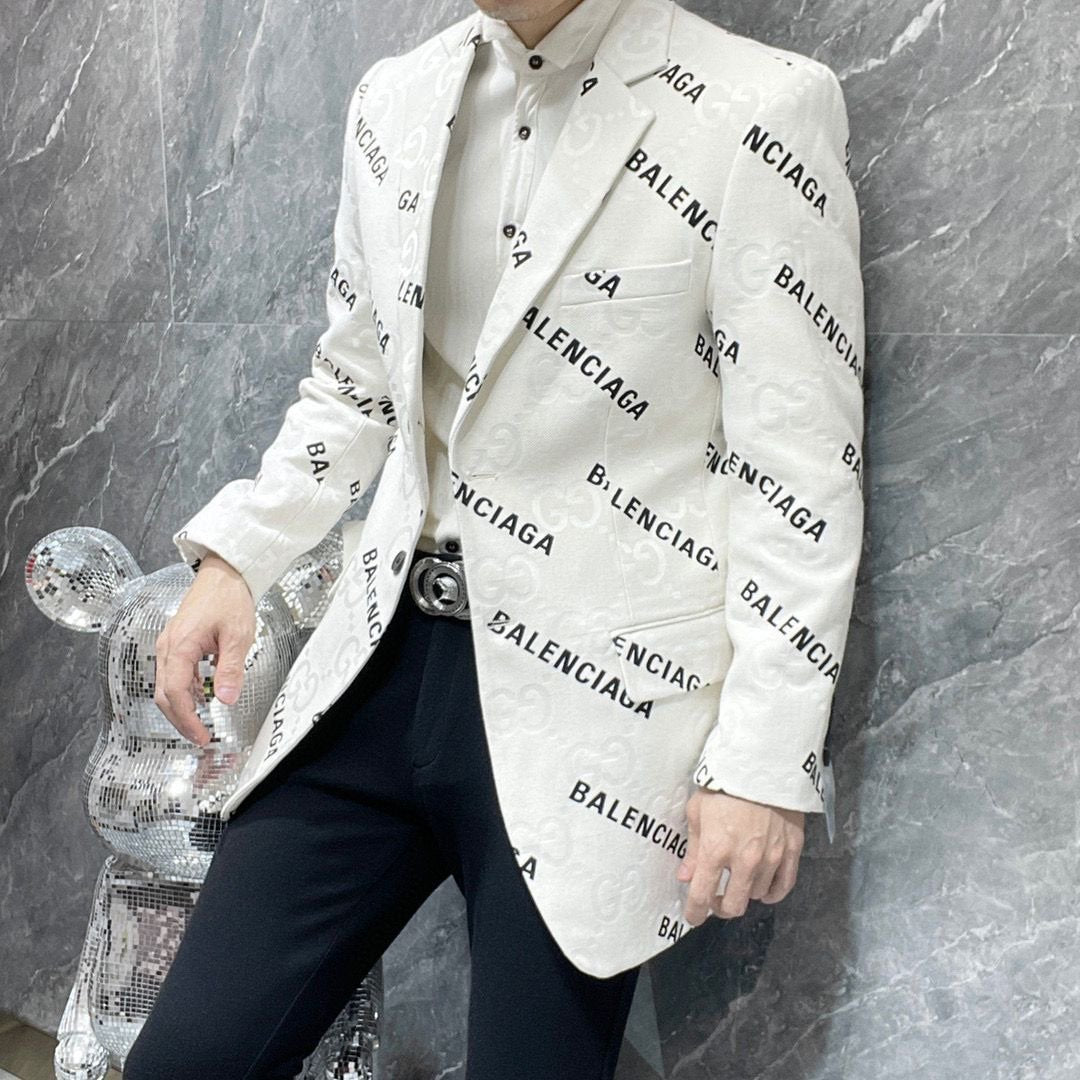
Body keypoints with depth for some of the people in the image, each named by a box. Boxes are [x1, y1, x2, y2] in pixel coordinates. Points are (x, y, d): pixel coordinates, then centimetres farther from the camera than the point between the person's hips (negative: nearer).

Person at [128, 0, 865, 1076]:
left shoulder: (761, 108, -8)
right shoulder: (395, 99, 10)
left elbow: (798, 473, -9)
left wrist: (766, 762, -12)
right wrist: (234, 554, 7)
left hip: (589, 703, -5)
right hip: (384, 663, 6)